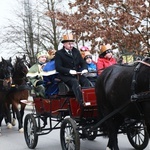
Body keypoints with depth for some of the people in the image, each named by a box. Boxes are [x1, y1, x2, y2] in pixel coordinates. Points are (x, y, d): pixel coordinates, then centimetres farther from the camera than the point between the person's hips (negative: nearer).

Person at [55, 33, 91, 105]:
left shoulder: (76, 51, 18)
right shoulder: (59, 53, 2)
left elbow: (82, 62, 18)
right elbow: (58, 67, -8)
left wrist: (85, 69, -6)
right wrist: (69, 71, -22)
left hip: (77, 74, 5)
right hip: (66, 76, -5)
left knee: (86, 81, -25)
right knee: (75, 82, -34)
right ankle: (82, 102, -46)